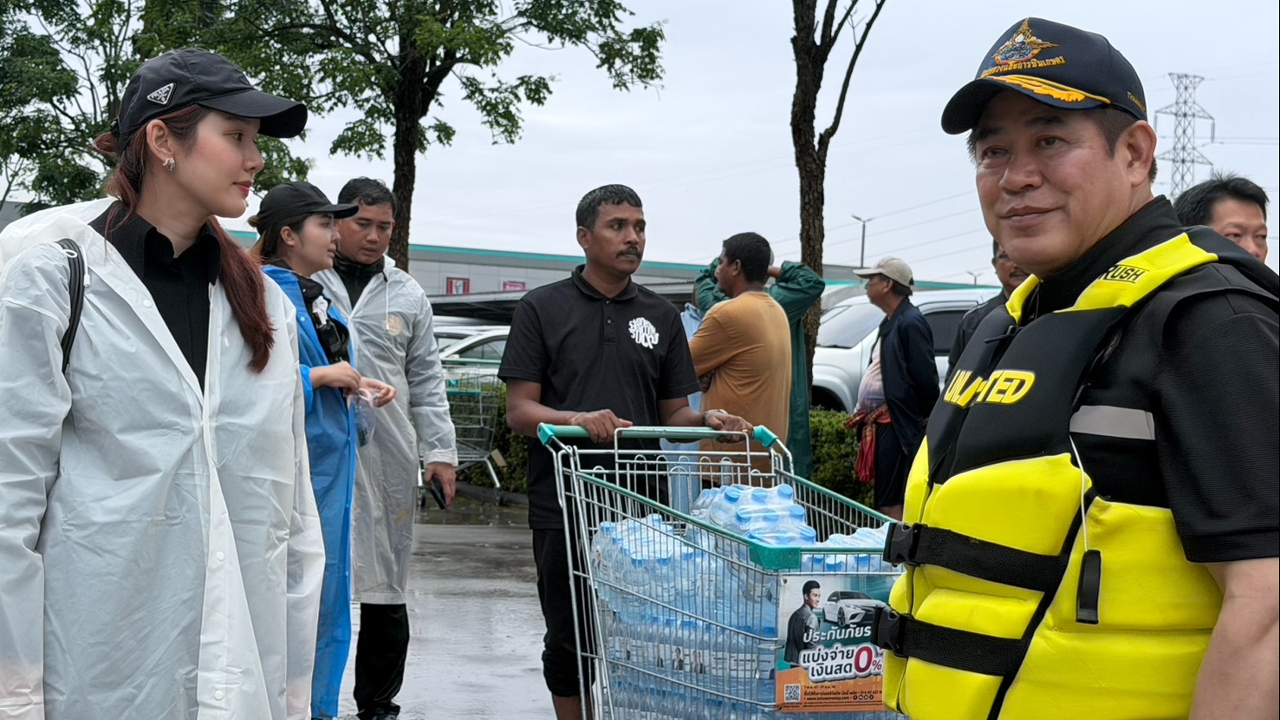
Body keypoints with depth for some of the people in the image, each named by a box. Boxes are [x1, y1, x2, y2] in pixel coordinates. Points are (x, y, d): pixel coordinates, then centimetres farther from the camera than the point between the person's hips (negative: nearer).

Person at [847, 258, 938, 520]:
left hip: (897, 426, -10)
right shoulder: (890, 322, 18)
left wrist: (924, 417, -11)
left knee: (891, 503, -10)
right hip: (880, 424, 10)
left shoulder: (910, 323, -14)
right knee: (883, 501, 13)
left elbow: (925, 378, -18)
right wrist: (864, 413, 17)